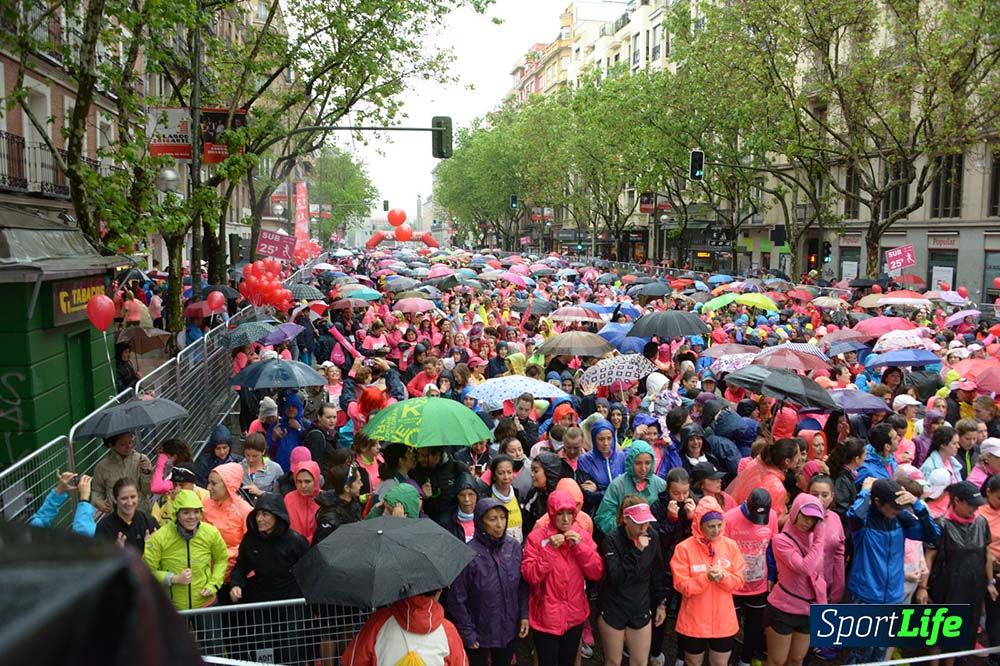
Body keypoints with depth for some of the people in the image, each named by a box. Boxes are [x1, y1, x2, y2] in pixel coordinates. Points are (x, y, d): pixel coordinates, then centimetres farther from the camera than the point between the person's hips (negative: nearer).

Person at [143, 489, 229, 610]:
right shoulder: (159, 537, -15)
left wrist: (213, 584, -4)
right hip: (172, 609, -1)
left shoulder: (211, 533, -8)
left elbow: (221, 559, 8)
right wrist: (174, 579, -19)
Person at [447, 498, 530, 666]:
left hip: (509, 630, 4)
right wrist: (467, 632, -12)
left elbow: (522, 585, 5)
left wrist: (524, 614, -1)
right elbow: (457, 598, -16)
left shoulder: (514, 547, -8)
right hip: (478, 634, -4)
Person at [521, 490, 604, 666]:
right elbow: (530, 576, -17)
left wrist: (580, 547, -16)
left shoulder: (582, 537, 0)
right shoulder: (536, 537, -11)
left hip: (575, 616, 4)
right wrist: (549, 549, -24)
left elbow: (597, 574, -5)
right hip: (546, 617, -4)